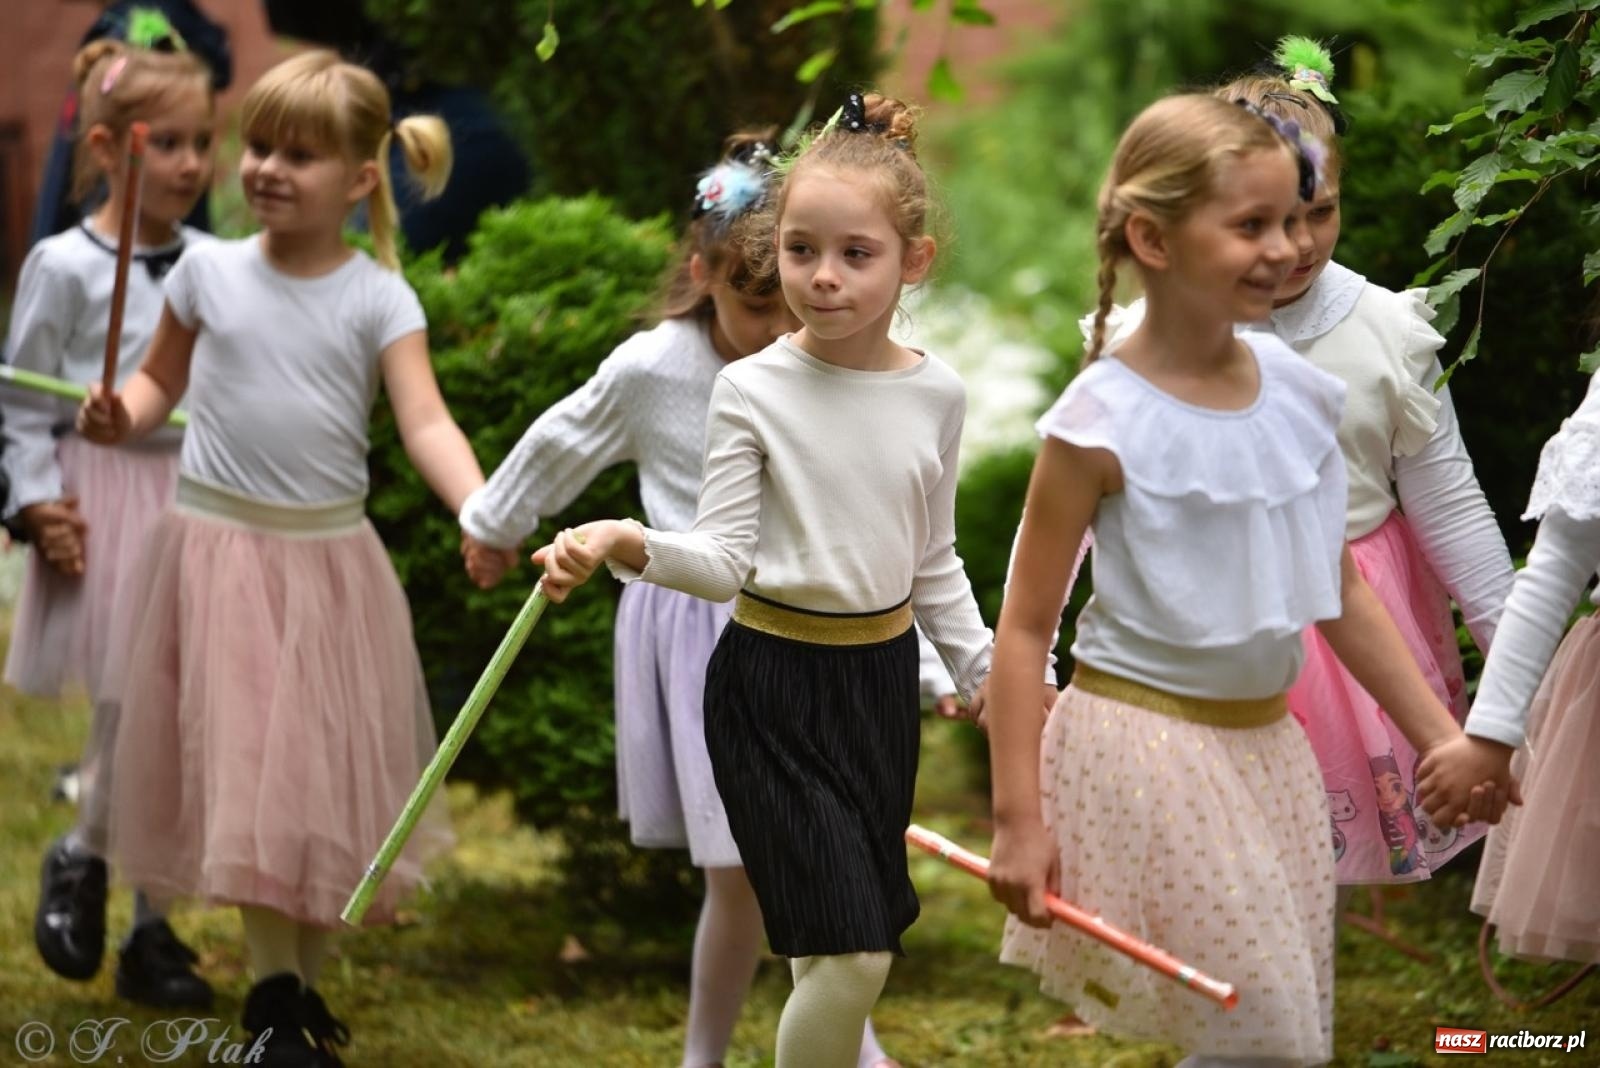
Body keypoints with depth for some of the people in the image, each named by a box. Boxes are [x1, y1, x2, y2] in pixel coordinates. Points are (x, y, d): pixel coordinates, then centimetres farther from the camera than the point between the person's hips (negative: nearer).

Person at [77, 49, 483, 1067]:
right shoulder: (210, 271, 0)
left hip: (326, 554, 0)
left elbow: (426, 420, -15)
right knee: (248, 771, -2)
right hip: (218, 546, 0)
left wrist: (478, 509, -32)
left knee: (324, 773, 6)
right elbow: (162, 380, 12)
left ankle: (308, 979, 22)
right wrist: (121, 417, -11)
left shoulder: (379, 297, -5)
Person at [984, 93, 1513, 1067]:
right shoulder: (1104, 425, -15)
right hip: (1149, 745, -6)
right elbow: (1026, 627, -11)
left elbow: (1342, 593, 12)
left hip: (1267, 745, 6)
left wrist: (1442, 739, 12)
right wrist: (1018, 821, -14)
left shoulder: (1300, 391, 1)